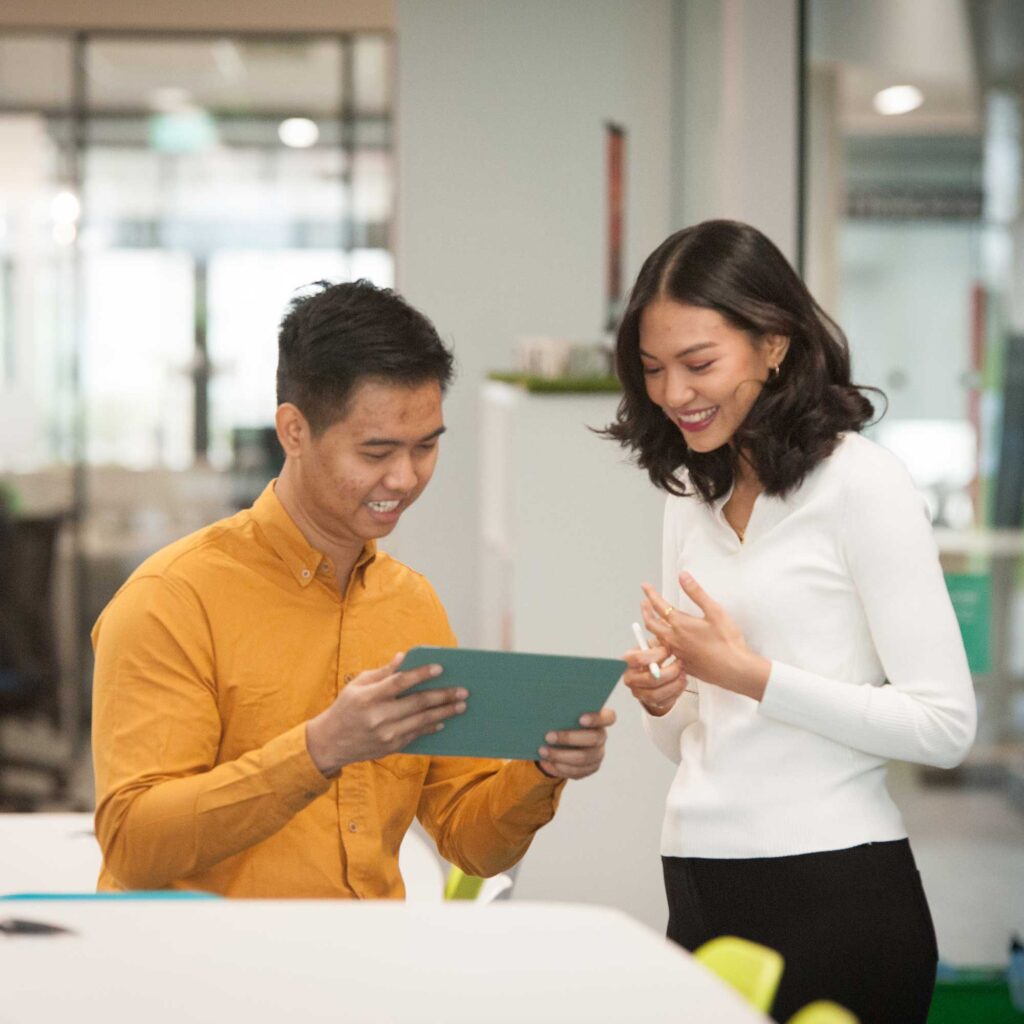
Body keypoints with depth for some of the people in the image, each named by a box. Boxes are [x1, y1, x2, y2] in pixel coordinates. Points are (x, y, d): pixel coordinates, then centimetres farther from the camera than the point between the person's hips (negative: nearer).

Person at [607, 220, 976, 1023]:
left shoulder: (861, 483, -8)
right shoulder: (691, 497, 13)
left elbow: (945, 726, -14)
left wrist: (752, 675, -16)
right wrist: (663, 702, -3)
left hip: (837, 894, -6)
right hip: (701, 891, 6)